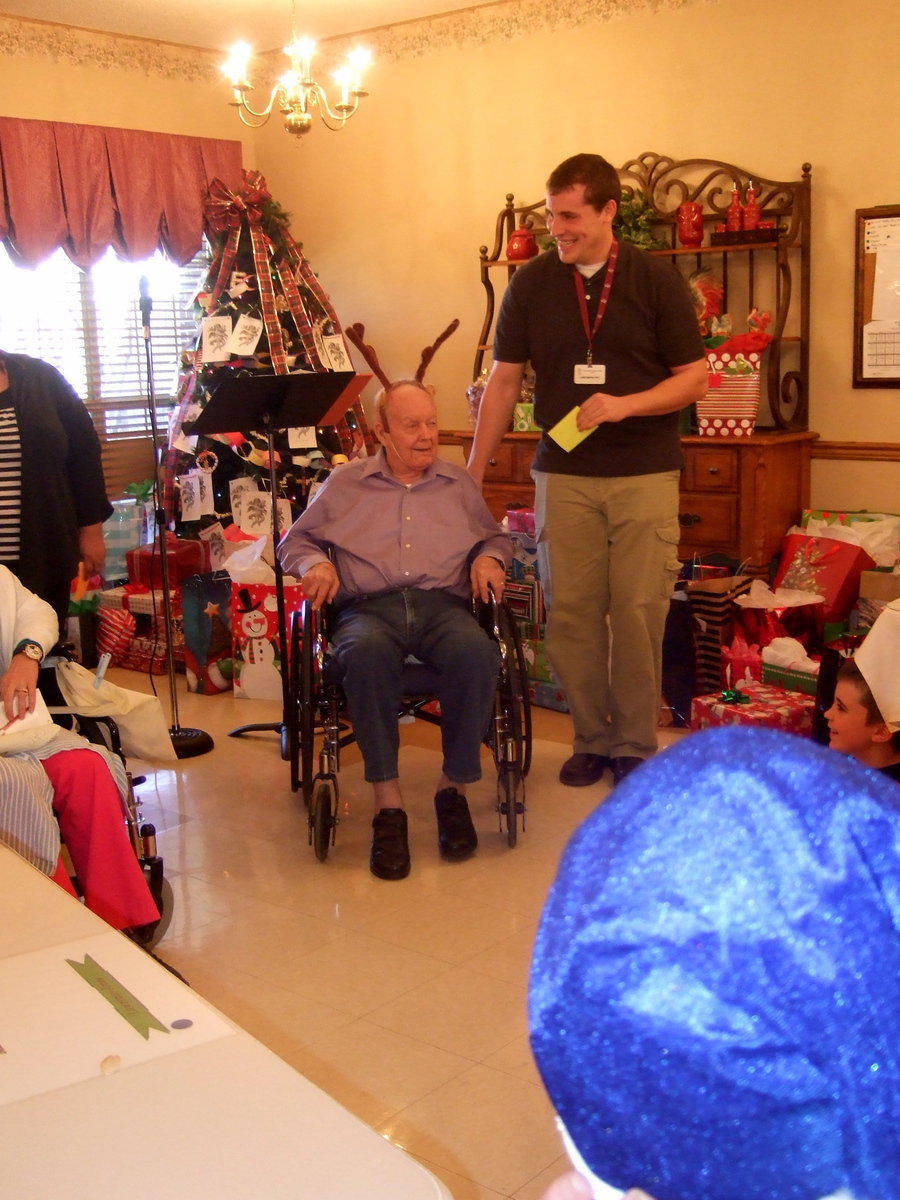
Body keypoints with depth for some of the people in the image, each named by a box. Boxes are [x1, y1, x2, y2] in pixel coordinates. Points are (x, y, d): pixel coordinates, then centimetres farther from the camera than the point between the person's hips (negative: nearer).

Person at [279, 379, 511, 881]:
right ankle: (388, 802, -33)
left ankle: (455, 787, -19)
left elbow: (496, 536, 32)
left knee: (476, 650, -36)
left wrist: (490, 557, 8)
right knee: (366, 652, -40)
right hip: (368, 608, -1)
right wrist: (316, 563, 1)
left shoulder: (458, 483, 24)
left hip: (443, 604, 1)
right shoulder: (345, 483, 19)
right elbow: (296, 540, 24)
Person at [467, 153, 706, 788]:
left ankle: (635, 744, 14)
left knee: (638, 611, -1)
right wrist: (473, 472, 7)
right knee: (571, 612, 3)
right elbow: (504, 382, 8)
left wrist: (624, 404, -16)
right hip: (564, 473, 2)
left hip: (645, 473, -2)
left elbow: (694, 378, 0)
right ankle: (592, 738, 18)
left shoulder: (656, 280, -1)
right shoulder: (531, 284, 4)